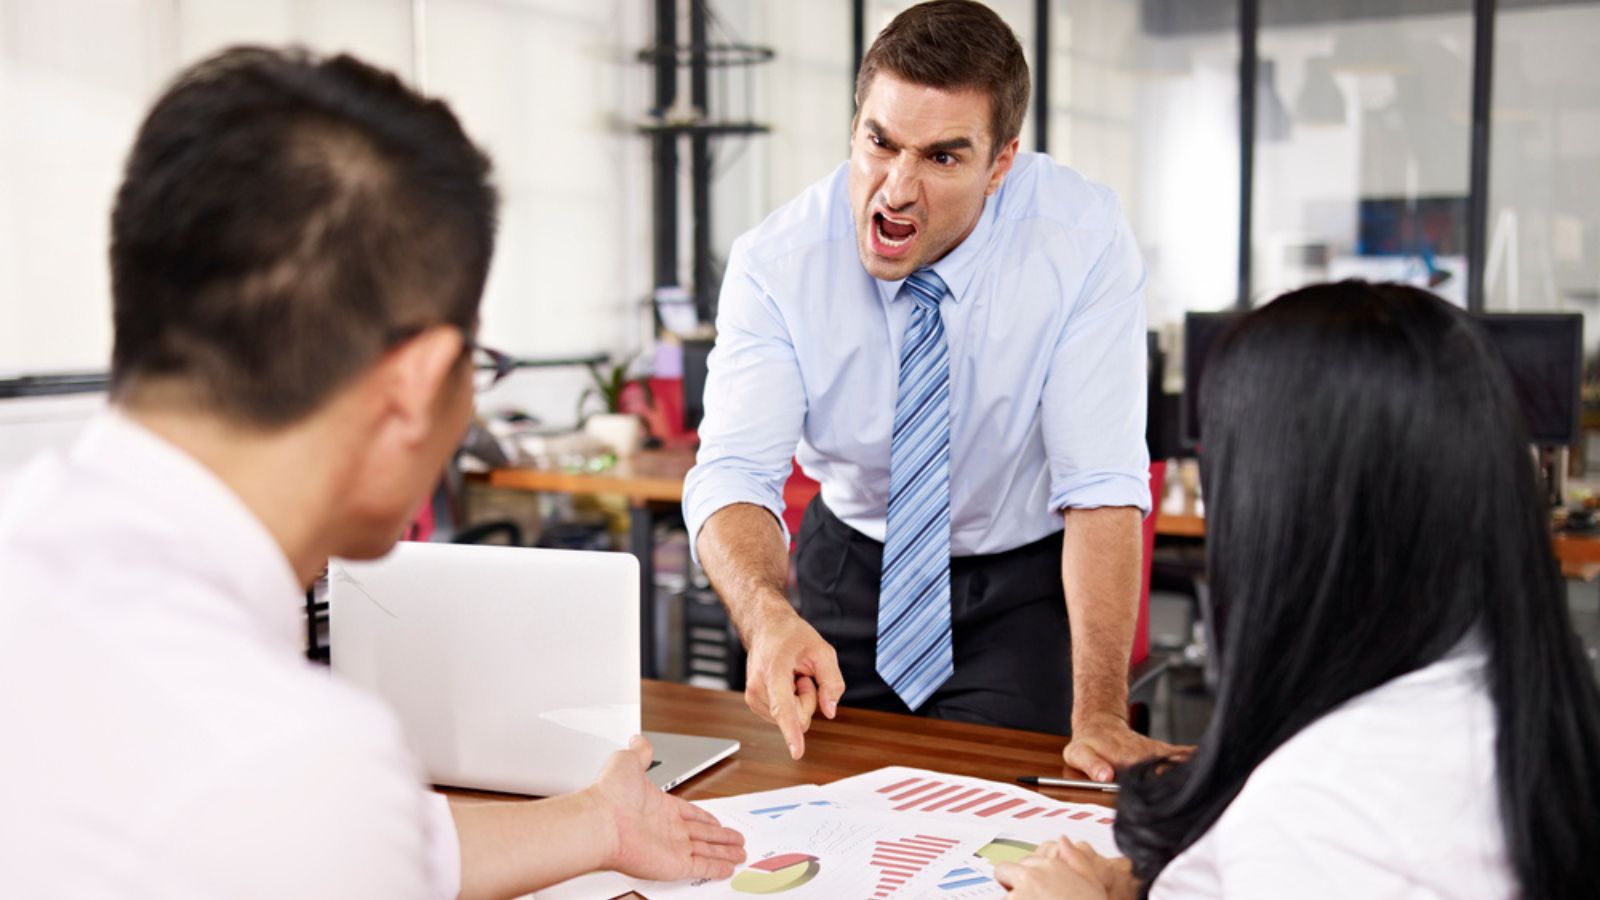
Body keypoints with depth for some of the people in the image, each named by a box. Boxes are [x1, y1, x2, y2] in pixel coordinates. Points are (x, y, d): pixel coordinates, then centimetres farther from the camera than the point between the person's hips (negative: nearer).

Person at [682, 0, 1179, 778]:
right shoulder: (775, 262, -20)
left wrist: (1100, 717, -36)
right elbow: (733, 474, -29)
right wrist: (767, 616, -51)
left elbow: (1100, 485, -27)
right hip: (852, 563, 2)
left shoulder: (1081, 241, -24)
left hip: (1022, 583, -1)